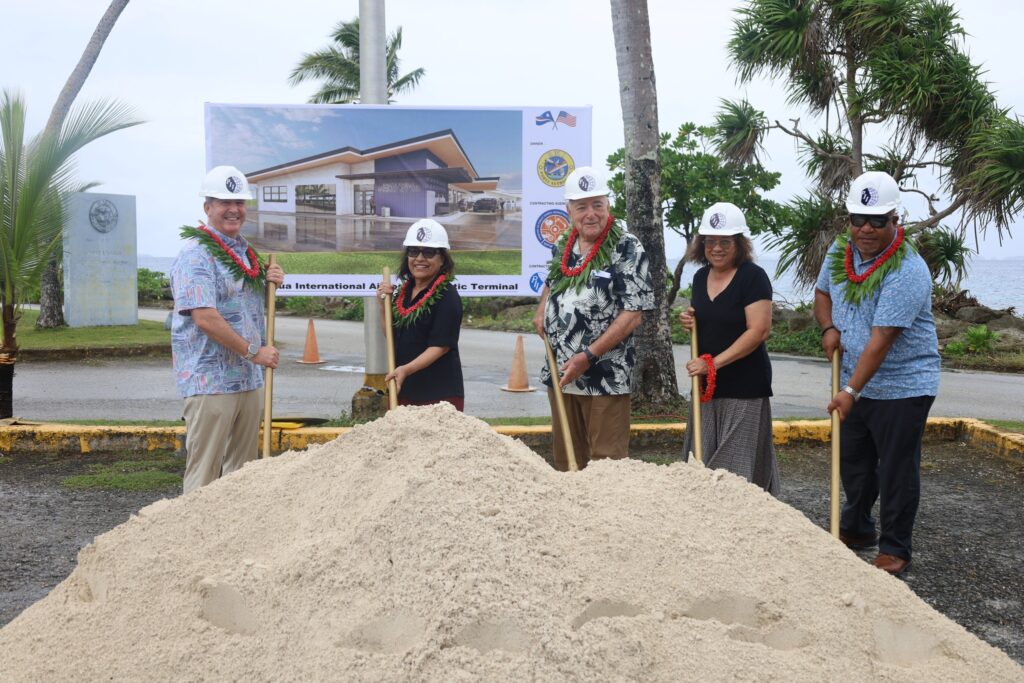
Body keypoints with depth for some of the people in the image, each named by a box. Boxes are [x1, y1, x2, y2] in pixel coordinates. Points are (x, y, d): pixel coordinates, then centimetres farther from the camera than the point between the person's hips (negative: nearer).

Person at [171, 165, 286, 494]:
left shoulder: (246, 251, 16)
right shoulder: (196, 255, -11)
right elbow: (205, 318, -20)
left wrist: (271, 282, 6)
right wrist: (254, 352, -15)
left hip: (250, 380, 9)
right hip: (211, 379, -9)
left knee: (242, 468, 15)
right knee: (204, 470, -5)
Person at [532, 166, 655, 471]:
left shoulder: (627, 249, -10)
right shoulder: (561, 247, 9)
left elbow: (633, 314, -15)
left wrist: (589, 356, -18)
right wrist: (541, 310, 9)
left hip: (605, 378, -6)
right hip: (560, 374, 6)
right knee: (566, 461, 16)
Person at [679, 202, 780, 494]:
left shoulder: (753, 277, -11)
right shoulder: (701, 276, 12)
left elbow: (759, 330, -18)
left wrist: (714, 362, -22)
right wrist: (689, 322, 3)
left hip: (744, 385, -7)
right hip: (706, 384, 7)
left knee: (738, 468, -4)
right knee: (703, 462, 9)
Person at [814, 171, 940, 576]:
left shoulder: (907, 272, -25)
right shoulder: (840, 251, -1)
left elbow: (881, 339, -29)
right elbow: (822, 292, 18)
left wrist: (851, 390, -32)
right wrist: (828, 329, -2)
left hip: (902, 388, -7)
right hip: (856, 385, 7)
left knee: (897, 471, 1)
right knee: (853, 463, 19)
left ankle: (894, 550, 15)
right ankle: (856, 529, 38)